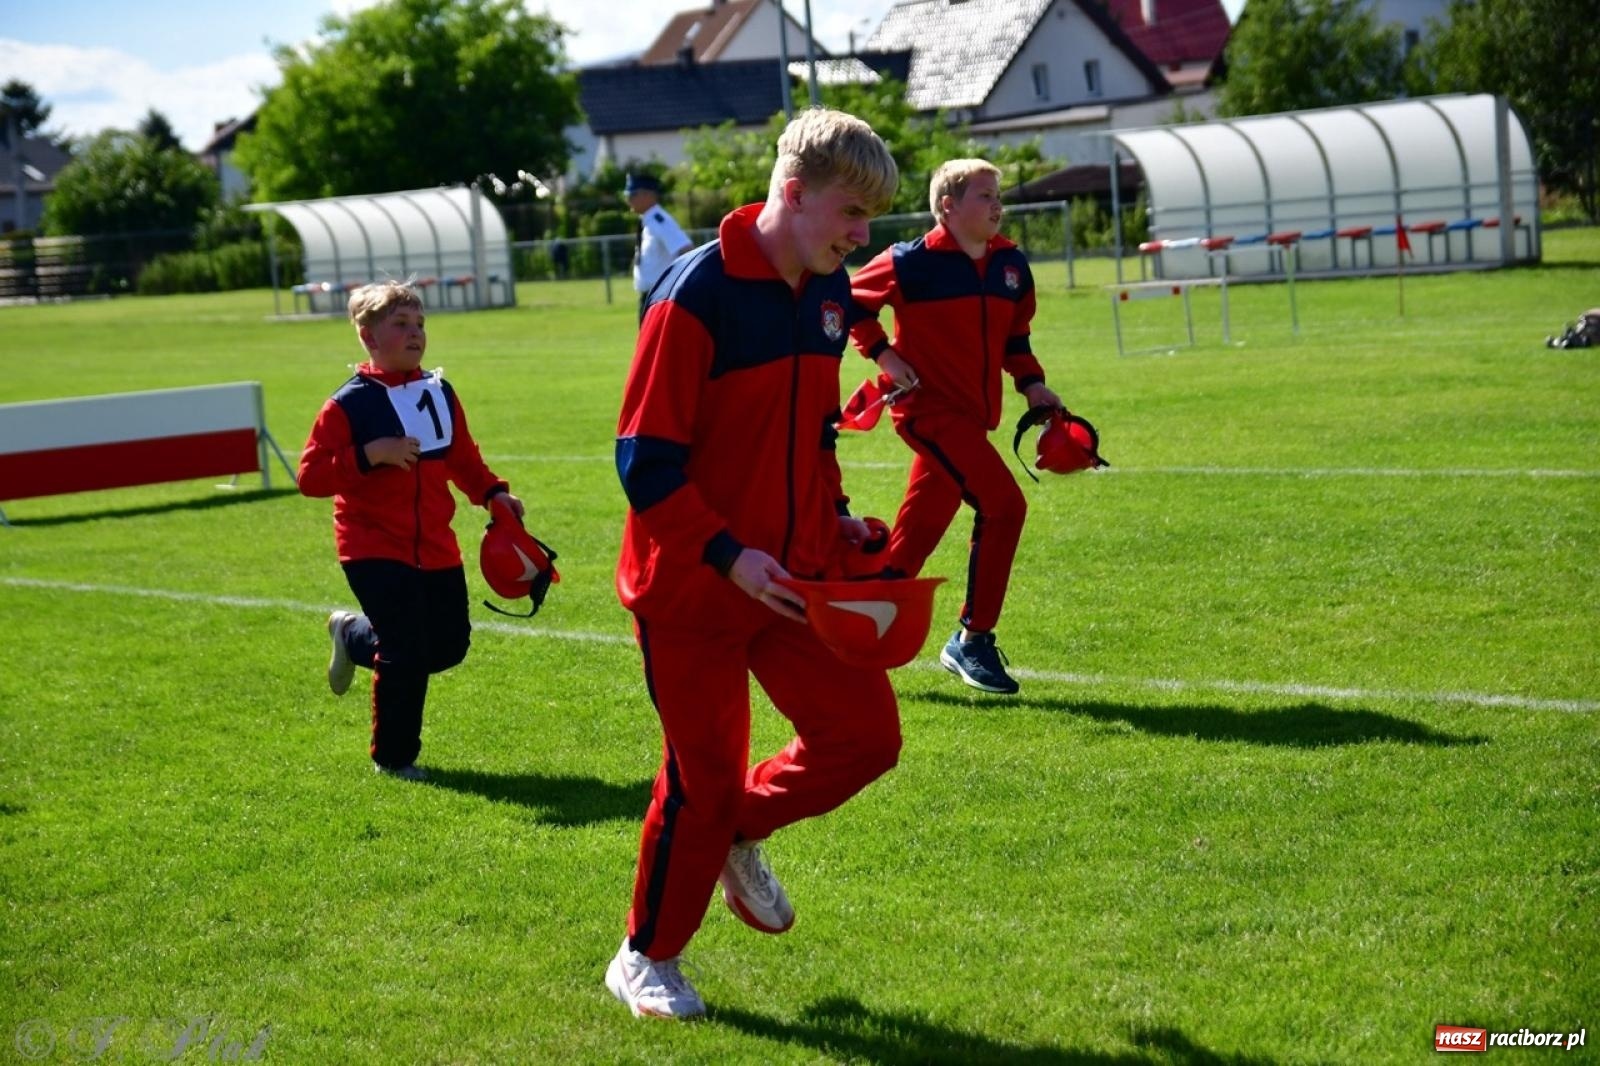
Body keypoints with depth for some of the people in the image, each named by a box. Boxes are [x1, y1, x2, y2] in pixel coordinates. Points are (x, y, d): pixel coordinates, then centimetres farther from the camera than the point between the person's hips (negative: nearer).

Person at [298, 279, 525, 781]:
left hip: (436, 548, 6)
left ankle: (354, 634, 35)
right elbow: (311, 476, -15)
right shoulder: (349, 405, -11)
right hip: (375, 549, -6)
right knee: (407, 653, -12)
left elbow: (463, 458, 18)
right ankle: (393, 757, 11)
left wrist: (493, 493, 0)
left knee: (449, 646, 8)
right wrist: (370, 454, -26)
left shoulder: (439, 392, 8)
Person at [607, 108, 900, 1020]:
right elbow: (646, 460, -19)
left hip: (797, 576, 7)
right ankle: (647, 960, 25)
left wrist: (836, 515, 4)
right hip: (693, 587, -7)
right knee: (704, 779, 3)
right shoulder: (697, 296, -20)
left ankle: (742, 833, 29)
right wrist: (730, 557, -25)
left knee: (865, 733, 0)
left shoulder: (830, 293, 4)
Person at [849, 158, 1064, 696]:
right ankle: (973, 640, -9)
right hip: (931, 407, -7)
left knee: (917, 533, 10)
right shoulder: (913, 263, -11)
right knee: (1004, 504, -18)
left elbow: (1014, 338, 20)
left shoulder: (1011, 264, 8)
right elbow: (851, 300, 0)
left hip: (971, 416, 7)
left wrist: (1031, 383, 6)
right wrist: (882, 353, -8)